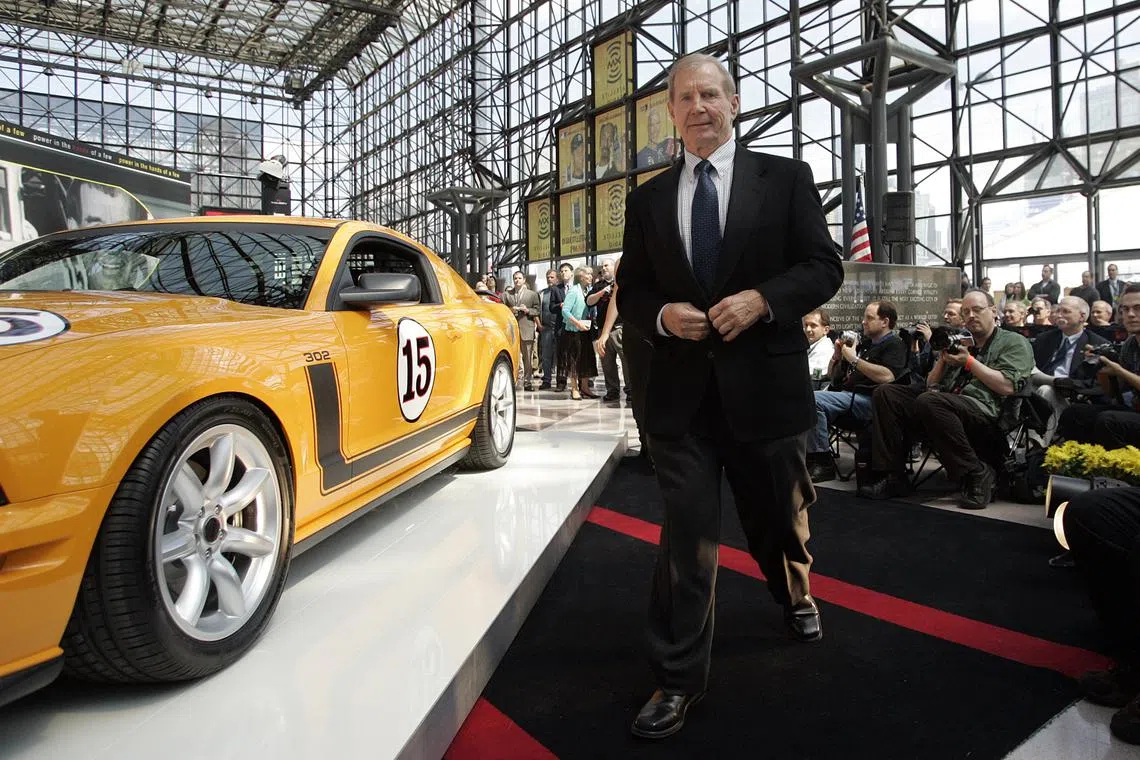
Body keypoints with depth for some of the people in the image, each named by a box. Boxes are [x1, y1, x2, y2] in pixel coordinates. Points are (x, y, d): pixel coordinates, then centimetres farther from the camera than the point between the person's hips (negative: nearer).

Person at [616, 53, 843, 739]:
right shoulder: (648, 199, 9)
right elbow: (630, 291, 10)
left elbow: (824, 266, -1)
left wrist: (763, 299, -18)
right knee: (686, 534, 3)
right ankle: (680, 678, 15)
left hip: (765, 381, 0)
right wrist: (662, 315, -11)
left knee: (778, 515, 18)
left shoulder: (786, 178, 3)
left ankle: (796, 597, 52)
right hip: (681, 389, 1)